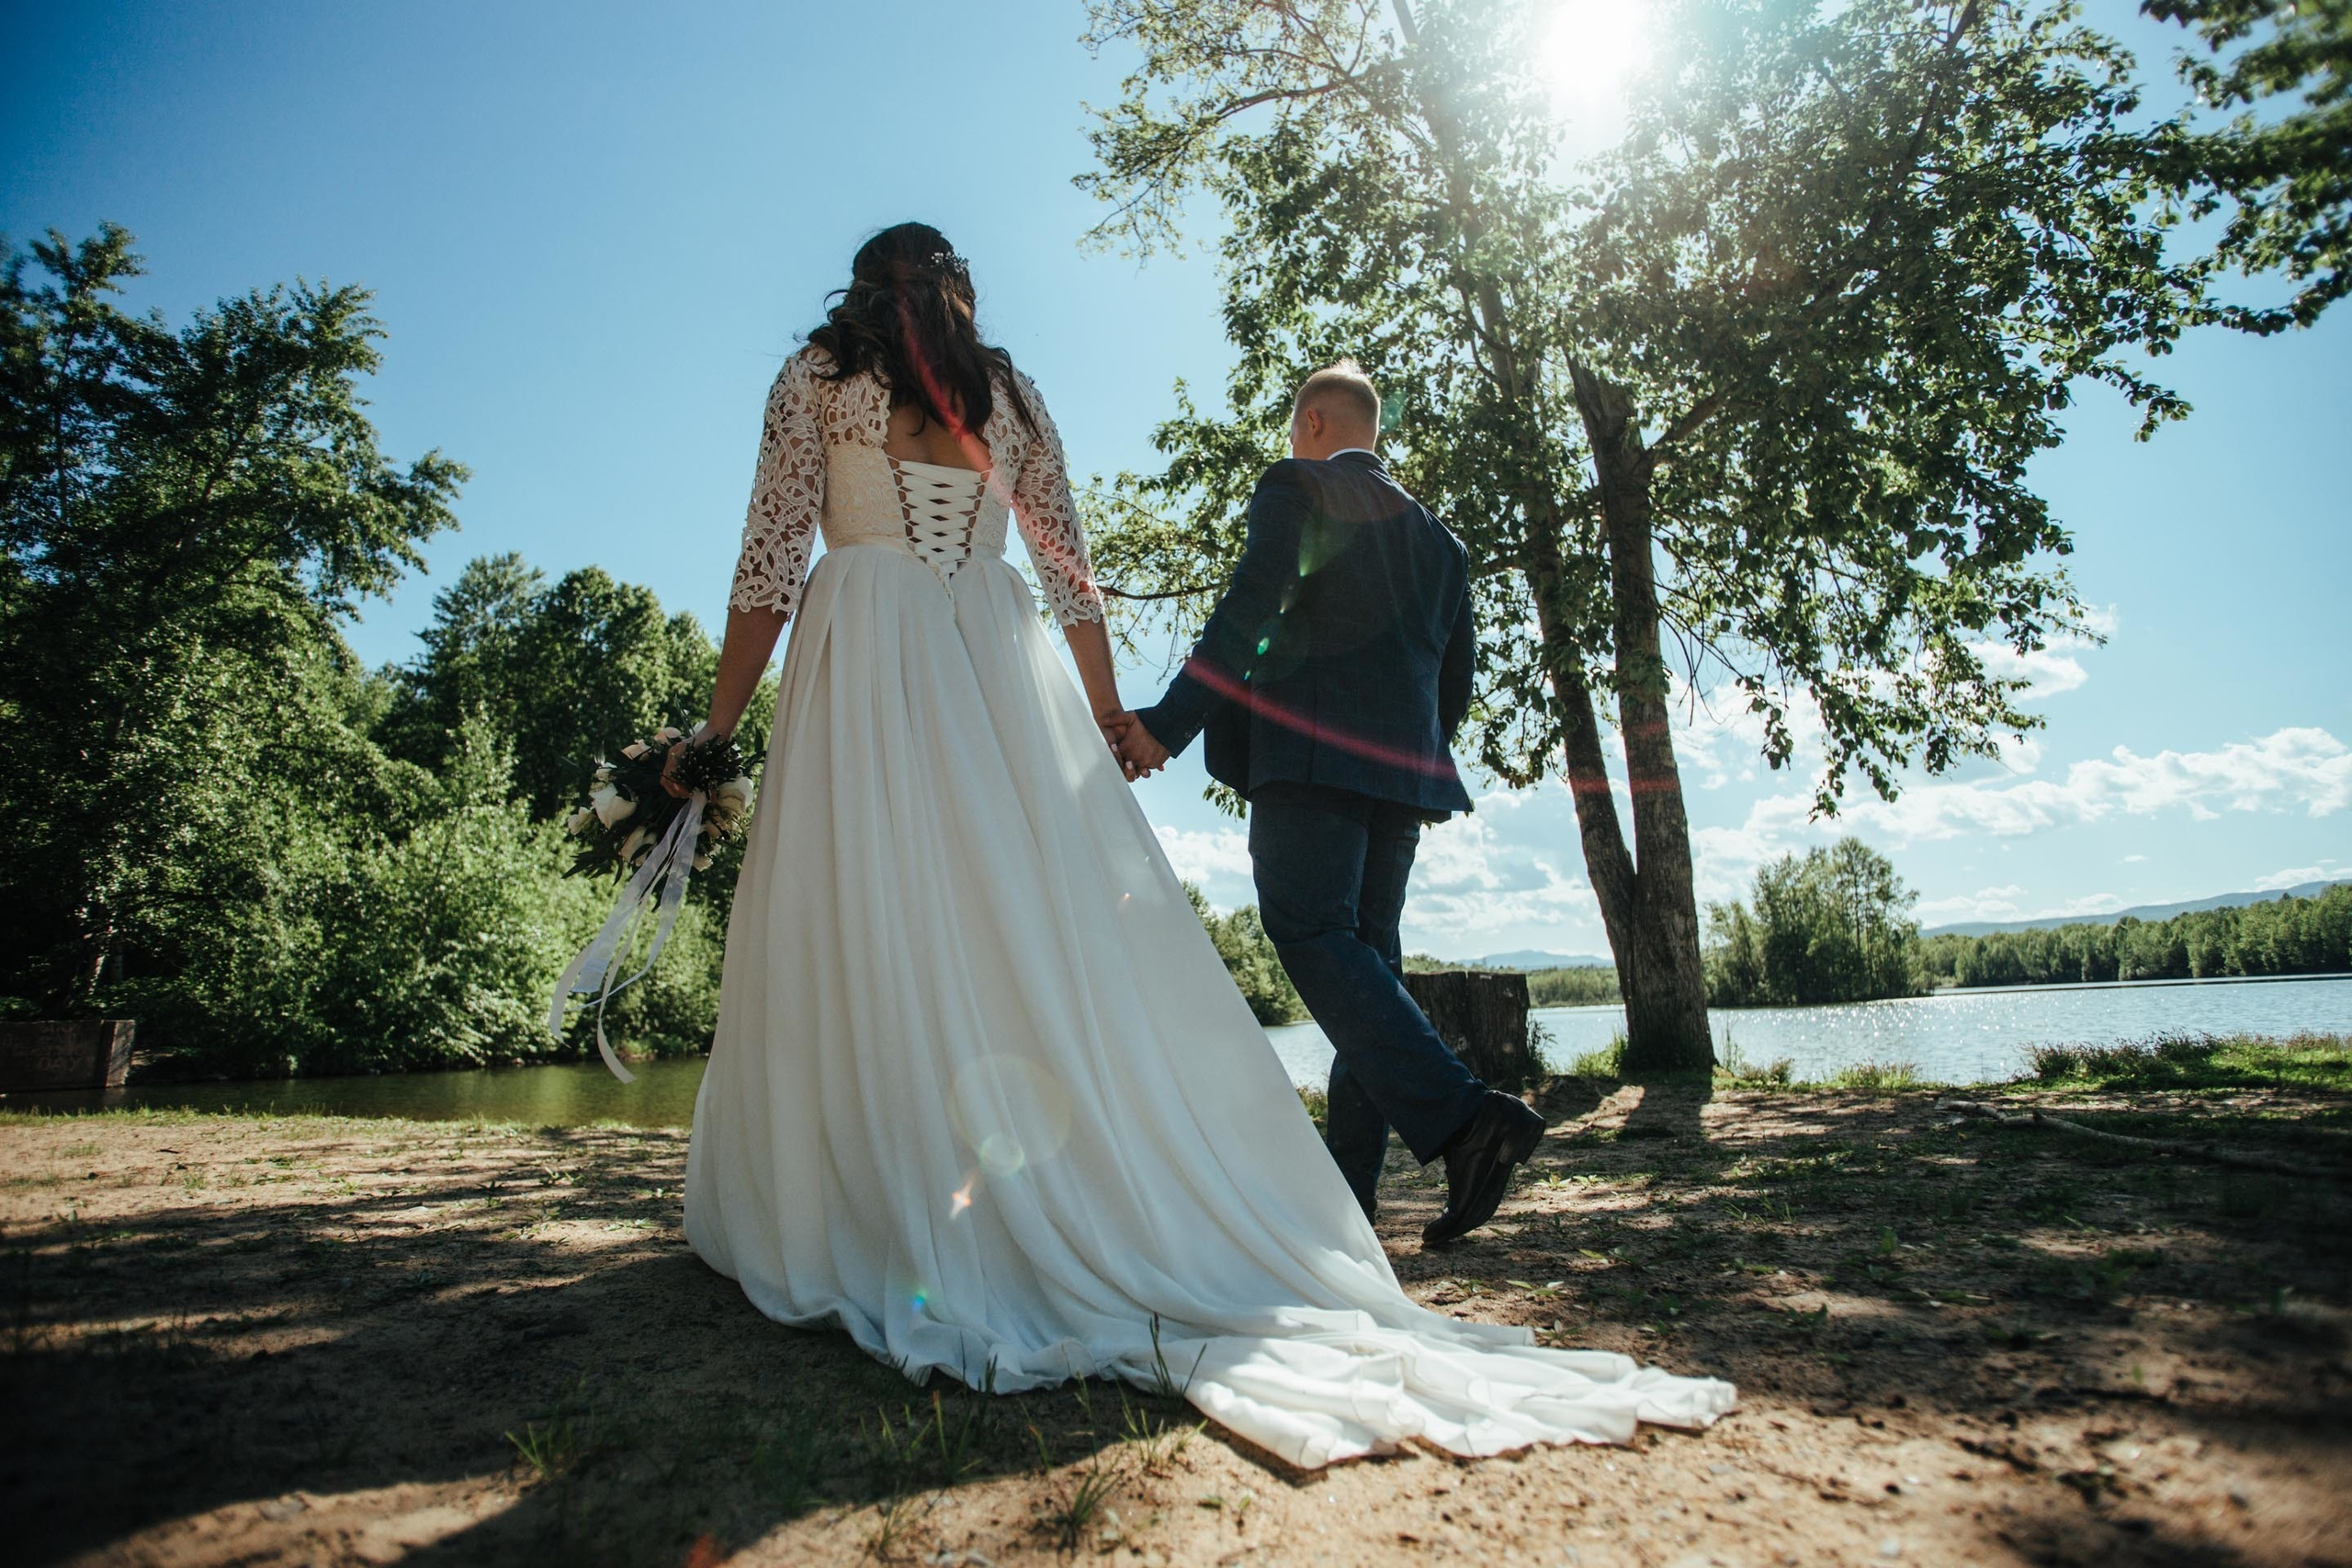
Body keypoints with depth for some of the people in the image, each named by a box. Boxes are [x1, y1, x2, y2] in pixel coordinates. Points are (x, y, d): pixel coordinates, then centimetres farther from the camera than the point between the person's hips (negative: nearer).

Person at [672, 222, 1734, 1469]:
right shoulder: (1012, 392, 17)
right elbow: (1068, 570, 12)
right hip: (998, 663, 2)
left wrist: (721, 727, 5)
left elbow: (772, 557, 3)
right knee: (1051, 933, -2)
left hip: (860, 654, -1)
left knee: (858, 945, -3)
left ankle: (846, 1227, -2)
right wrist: (1107, 717, 17)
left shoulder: (815, 374, 12)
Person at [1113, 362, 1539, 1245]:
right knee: (1367, 954, 5)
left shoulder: (1296, 487, 5)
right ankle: (1344, 1196, 5)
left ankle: (1460, 1117, -28)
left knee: (1313, 935, -14)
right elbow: (1457, 666, 22)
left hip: (1312, 751, -7)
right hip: (1403, 766, 8)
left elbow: (1251, 610, -11)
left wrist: (1167, 724, -13)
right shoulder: (1431, 531, 26)